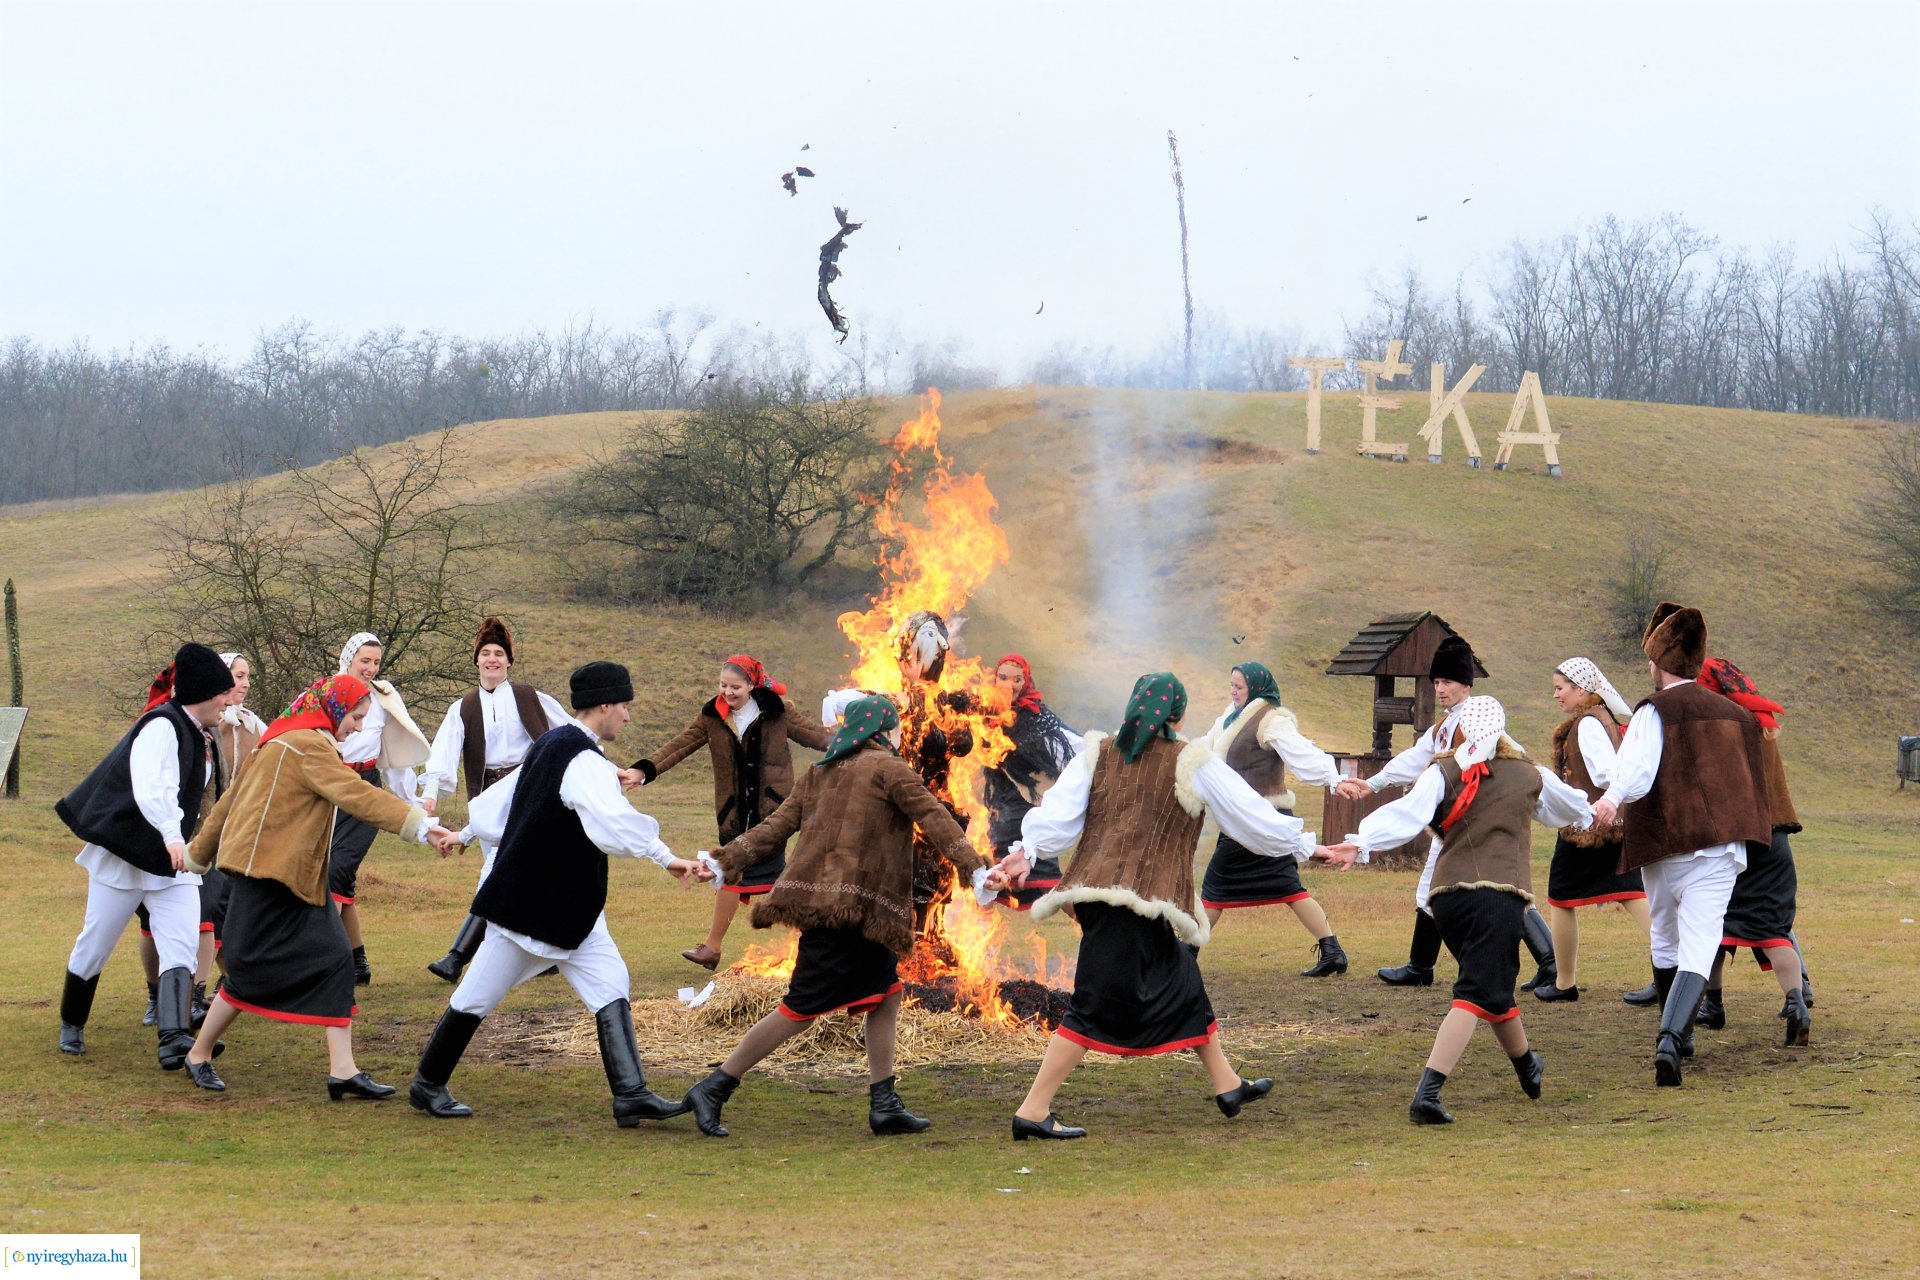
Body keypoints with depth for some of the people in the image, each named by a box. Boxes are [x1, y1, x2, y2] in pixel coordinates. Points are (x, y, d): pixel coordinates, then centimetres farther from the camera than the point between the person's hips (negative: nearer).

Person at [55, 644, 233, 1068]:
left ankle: (174, 1038, -26)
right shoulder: (161, 728, -18)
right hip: (126, 857, -7)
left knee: (182, 948, -13)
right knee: (95, 945, 7)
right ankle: (71, 1026, 28)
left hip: (174, 861, 7)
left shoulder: (199, 737, 11)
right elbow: (150, 789, -35)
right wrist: (171, 834, -48)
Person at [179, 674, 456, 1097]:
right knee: (251, 971, -2)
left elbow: (231, 799, 25)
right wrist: (420, 826, -34)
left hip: (292, 879, 10)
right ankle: (199, 1056, 16)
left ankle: (343, 1070, -8)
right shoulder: (308, 745, -13)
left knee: (333, 960, -2)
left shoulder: (284, 741, 19)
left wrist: (199, 854, 32)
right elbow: (358, 795, -26)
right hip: (267, 875, -10)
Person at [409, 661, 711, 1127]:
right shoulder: (583, 763, -22)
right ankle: (427, 1085, 20)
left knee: (609, 987, -1)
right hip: (529, 905, -10)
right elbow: (615, 825, -38)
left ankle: (631, 1094, -8)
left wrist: (465, 835, 34)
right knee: (479, 995, 5)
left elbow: (500, 799, 21)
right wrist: (666, 859, -44)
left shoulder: (550, 746, 9)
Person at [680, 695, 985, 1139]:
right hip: (846, 906, -9)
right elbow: (934, 819, -8)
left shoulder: (820, 774, 18)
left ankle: (884, 1105, 11)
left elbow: (777, 824, 10)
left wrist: (726, 860, 7)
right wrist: (974, 866, -10)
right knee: (801, 1009, -6)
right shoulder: (888, 768, -2)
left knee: (886, 994, 13)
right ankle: (713, 1090, -5)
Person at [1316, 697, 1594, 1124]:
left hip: (1447, 896, 3)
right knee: (1477, 995, -11)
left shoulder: (1443, 774, 8)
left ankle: (1526, 1066, 44)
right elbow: (1573, 808, 38)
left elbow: (1406, 815, -13)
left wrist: (1357, 844, -25)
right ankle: (1427, 1093, -28)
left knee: (1494, 987, 23)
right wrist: (1590, 813, 61)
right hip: (1500, 894, -2)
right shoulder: (1530, 776, 15)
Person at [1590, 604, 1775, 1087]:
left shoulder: (1654, 711, -3)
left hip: (1665, 847, -2)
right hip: (1721, 849, 2)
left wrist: (1613, 797, -38)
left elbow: (1639, 766, -23)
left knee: (1664, 942, 21)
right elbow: (1749, 781, 23)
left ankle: (1676, 1035, 36)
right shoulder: (1734, 714, 13)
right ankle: (1671, 1038, -30)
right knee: (1698, 949, -8)